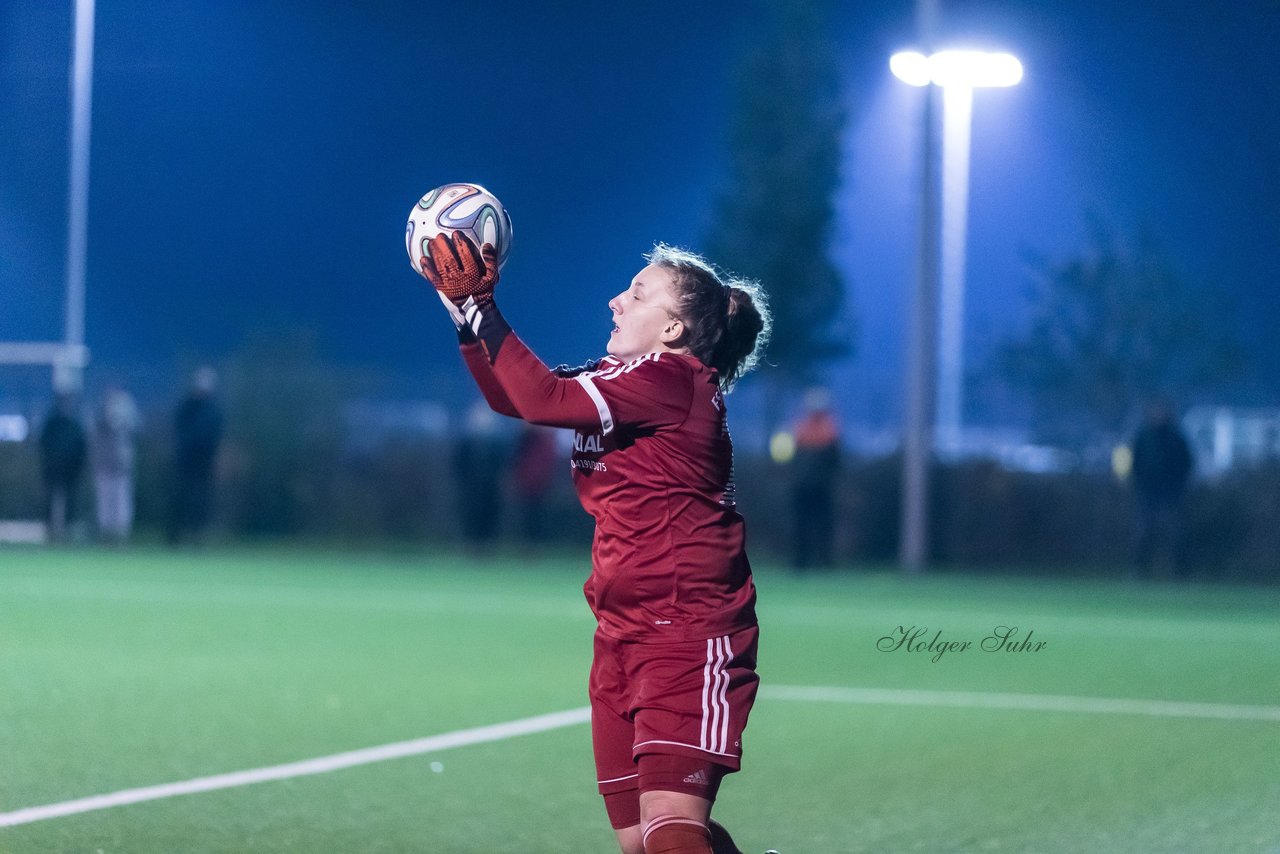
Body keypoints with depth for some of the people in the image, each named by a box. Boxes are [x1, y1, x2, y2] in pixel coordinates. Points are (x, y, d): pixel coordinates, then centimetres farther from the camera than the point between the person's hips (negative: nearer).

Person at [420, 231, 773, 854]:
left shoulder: (672, 380, -14)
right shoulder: (621, 380, 15)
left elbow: (542, 398, -22)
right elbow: (510, 397, 20)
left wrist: (481, 307, -15)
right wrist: (464, 311, 10)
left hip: (689, 633, -10)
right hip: (623, 635, 10)